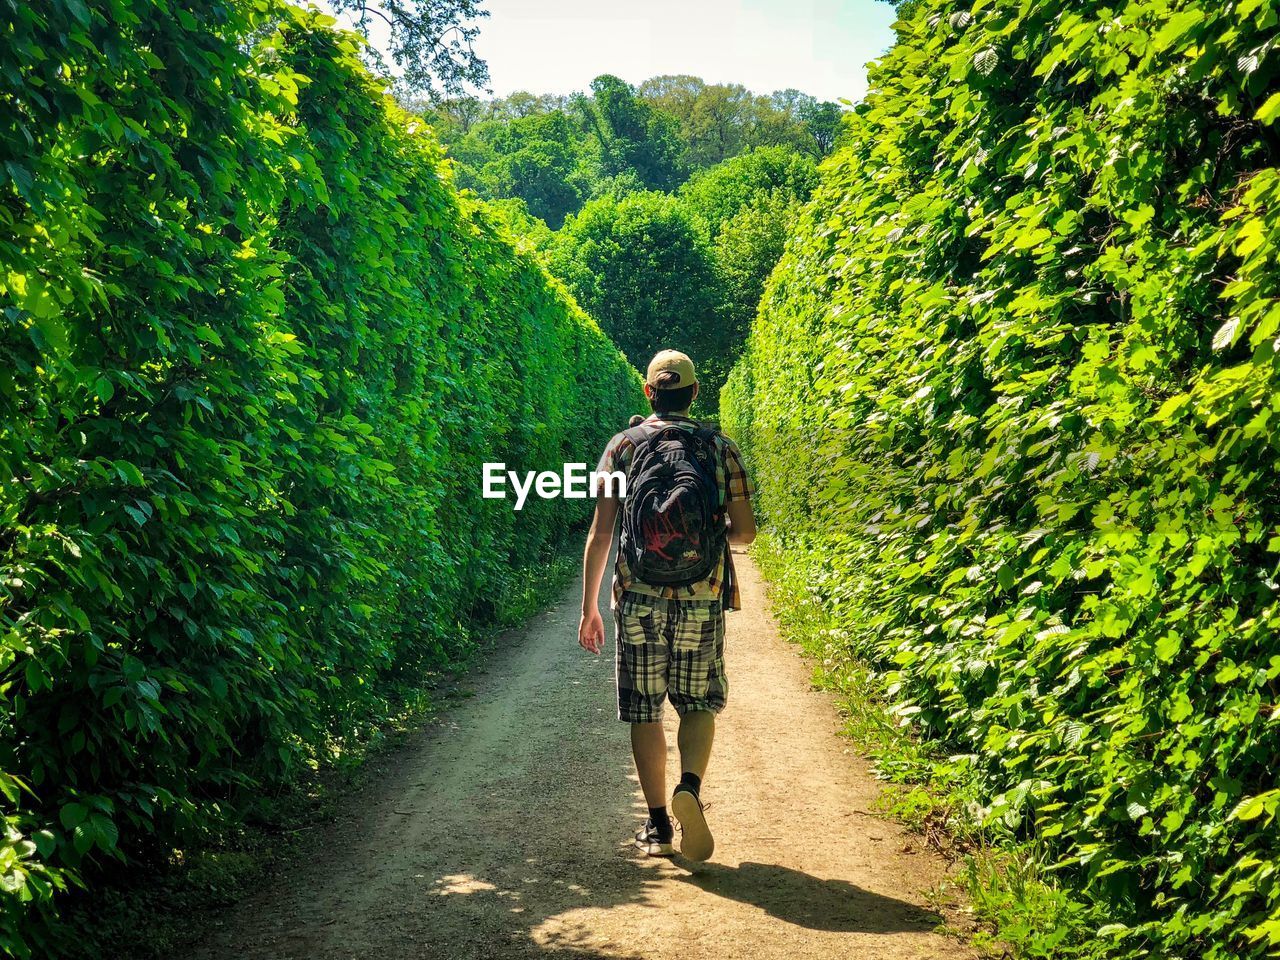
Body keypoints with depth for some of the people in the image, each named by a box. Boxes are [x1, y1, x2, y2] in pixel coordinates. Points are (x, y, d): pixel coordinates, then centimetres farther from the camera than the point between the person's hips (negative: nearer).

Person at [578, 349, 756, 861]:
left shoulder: (623, 447, 3)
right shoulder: (720, 448, 3)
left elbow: (600, 534, -1)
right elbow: (746, 531, 2)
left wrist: (589, 607, 6)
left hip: (639, 601, 0)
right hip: (702, 602, 0)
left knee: (644, 712, 10)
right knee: (699, 704, 14)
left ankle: (658, 825, 12)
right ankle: (690, 786, -11)